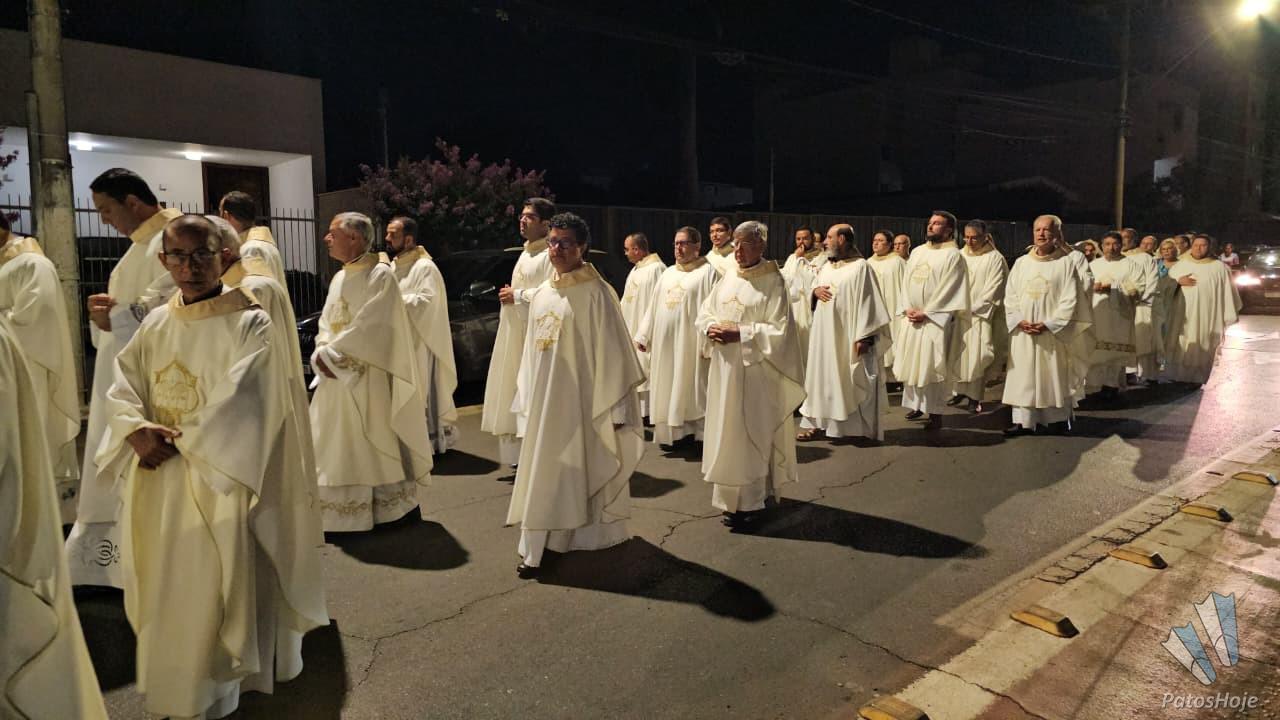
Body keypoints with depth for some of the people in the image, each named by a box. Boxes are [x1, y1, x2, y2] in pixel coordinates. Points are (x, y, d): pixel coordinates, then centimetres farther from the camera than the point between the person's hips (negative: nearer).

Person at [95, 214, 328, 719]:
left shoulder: (250, 324, -9)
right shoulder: (155, 325, 8)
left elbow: (239, 402, -17)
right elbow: (123, 389, 4)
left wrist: (179, 439, -15)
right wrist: (140, 431, -16)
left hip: (219, 479, -5)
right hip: (157, 480, 6)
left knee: (212, 584, -1)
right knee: (163, 582, 15)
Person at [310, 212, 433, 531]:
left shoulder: (381, 276, -11)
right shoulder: (339, 279, 13)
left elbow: (370, 328, -18)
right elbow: (326, 326, 13)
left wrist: (330, 353, -15)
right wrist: (322, 354, -7)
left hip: (369, 380, -7)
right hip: (336, 380, 8)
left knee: (375, 444, 2)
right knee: (337, 448, 10)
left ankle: (393, 506, 16)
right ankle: (339, 513, 20)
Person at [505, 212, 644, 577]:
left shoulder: (595, 293, -10)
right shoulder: (541, 294, 10)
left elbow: (610, 351, -11)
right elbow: (532, 349, 15)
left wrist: (613, 407, -13)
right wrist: (527, 396, 13)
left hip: (579, 397, -6)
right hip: (544, 398, 6)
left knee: (580, 468, 4)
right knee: (541, 470, 9)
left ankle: (587, 536, 21)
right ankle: (534, 550, 17)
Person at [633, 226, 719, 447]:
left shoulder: (707, 272, -5)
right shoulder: (668, 273, 15)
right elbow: (653, 307, 16)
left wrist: (709, 344, -19)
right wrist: (643, 336, 11)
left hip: (690, 344, -6)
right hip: (664, 343, 6)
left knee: (688, 387, 0)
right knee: (666, 389, 8)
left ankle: (691, 432, 8)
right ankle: (670, 432, 17)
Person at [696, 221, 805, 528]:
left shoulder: (773, 281, -7)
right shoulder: (728, 278, 10)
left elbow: (778, 330, -12)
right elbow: (705, 312, 15)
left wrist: (739, 334, -19)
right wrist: (711, 328, -7)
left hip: (755, 370, -6)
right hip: (725, 368, 6)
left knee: (753, 432, -1)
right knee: (726, 431, 9)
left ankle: (752, 501, 8)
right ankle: (730, 499, 20)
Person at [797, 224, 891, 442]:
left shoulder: (860, 267, -11)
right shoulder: (826, 267, 12)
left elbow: (868, 303, -14)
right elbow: (815, 288, 22)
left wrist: (864, 336, -19)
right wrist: (815, 291, -3)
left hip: (847, 336, -7)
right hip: (825, 334, 7)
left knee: (851, 380, 1)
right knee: (823, 376, 10)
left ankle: (860, 427, 12)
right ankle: (818, 422, 16)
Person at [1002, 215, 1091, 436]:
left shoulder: (1066, 263, -2)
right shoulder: (1021, 263, 8)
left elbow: (1070, 300, -6)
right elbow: (1010, 297, 6)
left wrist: (1048, 324, -15)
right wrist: (1019, 321, -9)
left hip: (1053, 332, -3)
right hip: (1023, 332, 3)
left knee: (1054, 374, 3)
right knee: (1023, 375, 2)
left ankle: (1059, 418, 14)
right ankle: (1023, 420, 6)